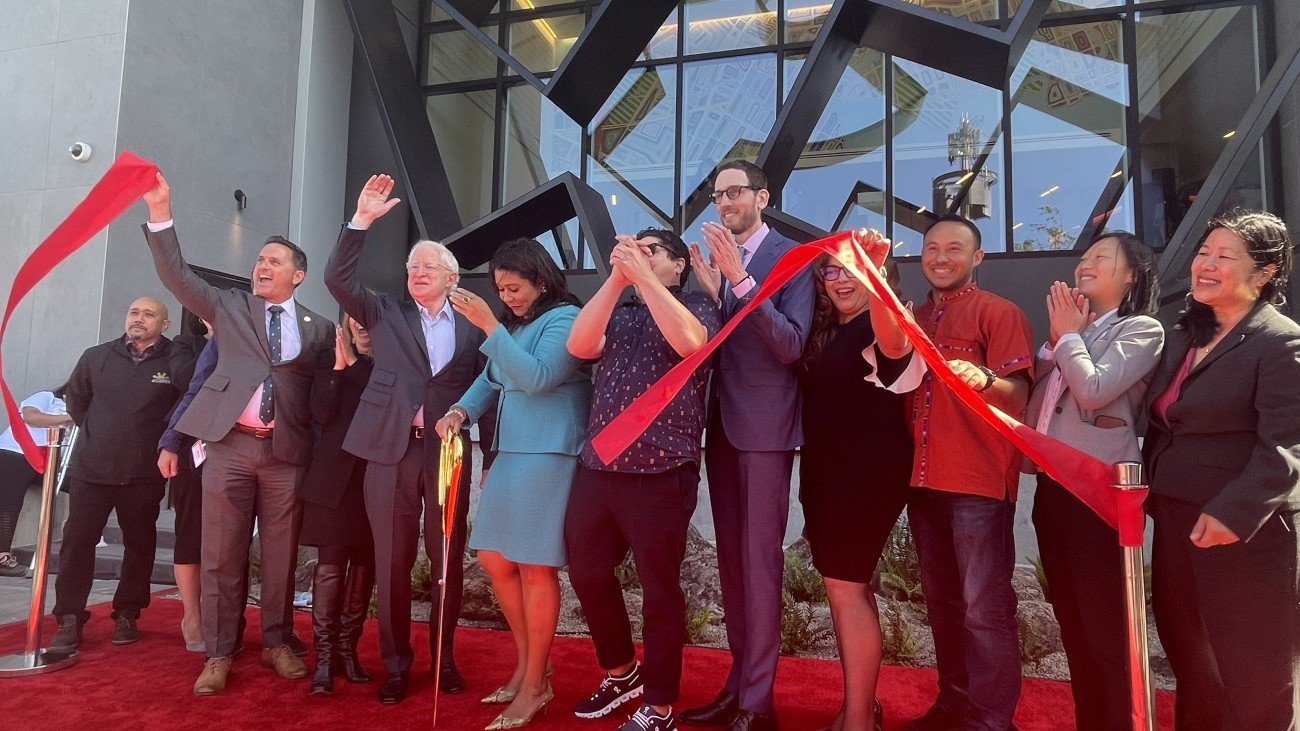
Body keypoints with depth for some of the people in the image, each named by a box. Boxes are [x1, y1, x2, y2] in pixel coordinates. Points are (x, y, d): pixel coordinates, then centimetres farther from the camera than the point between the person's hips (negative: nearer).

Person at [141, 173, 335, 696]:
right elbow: (177, 276, 1)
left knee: (280, 555, 7)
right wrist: (159, 211, -6)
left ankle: (276, 644, 21)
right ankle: (219, 655, 13)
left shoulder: (318, 328, 11)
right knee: (221, 556, 3)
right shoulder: (230, 306, 12)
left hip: (287, 451, 0)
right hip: (231, 444, 0)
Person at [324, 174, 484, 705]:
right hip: (392, 451, 1)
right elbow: (338, 279, -1)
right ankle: (396, 664, 20)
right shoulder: (385, 312, 12)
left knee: (448, 560, 7)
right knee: (392, 562, 6)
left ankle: (444, 656, 24)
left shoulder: (472, 327, 7)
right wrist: (361, 220, -8)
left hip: (448, 454, 0)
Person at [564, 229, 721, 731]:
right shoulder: (619, 314, 17)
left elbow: (688, 341, -20)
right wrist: (616, 278, -11)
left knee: (659, 590, 4)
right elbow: (579, 346, -3)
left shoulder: (698, 305, 3)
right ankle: (621, 672, 38)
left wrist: (643, 275, -19)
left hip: (660, 472, -6)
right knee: (587, 573, 16)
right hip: (596, 468, 6)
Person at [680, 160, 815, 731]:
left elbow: (791, 346, -17)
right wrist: (709, 292, -10)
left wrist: (740, 279, -24)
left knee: (760, 561, -3)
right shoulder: (716, 254, 11)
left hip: (765, 426, -6)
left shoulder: (791, 257, -6)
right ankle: (738, 681, 26)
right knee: (730, 559, 12)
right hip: (721, 424, 7)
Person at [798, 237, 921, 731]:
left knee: (844, 585, -7)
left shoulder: (883, 328, -10)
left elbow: (894, 343, -34)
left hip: (869, 469, -8)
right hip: (825, 470, 8)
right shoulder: (825, 331, 13)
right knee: (849, 585, 13)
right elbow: (815, 397, 17)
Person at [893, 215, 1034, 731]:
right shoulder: (915, 318, 17)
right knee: (942, 600, 14)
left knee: (984, 604, -4)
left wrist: (983, 379, -32)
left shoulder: (998, 312, -2)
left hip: (980, 478, -6)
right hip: (924, 477, 7)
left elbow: (1017, 391, -13)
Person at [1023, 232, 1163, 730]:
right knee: (1073, 622, 15)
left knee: (1107, 625, -2)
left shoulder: (1142, 329, -2)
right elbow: (1035, 410, 12)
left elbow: (1094, 389, -18)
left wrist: (1067, 334, -3)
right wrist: (1055, 339, 4)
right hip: (1053, 486, 8)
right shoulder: (1073, 329, 19)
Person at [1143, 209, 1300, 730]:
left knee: (1254, 676, 6)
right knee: (1189, 656, 20)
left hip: (1247, 531, -7)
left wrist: (1234, 514, -29)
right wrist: (1152, 493, 10)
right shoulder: (1182, 336, 11)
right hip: (1176, 520, 8)